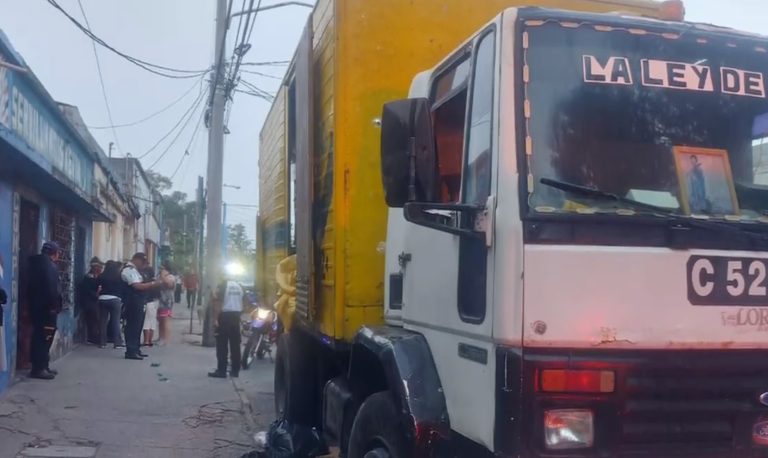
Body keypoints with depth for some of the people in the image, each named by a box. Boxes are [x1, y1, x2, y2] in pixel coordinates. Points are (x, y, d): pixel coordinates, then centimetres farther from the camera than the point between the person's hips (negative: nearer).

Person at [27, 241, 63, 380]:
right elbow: (52, 288, -21)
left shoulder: (37, 264, 16)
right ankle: (39, 368, -7)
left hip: (37, 306, 10)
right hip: (46, 308, -10)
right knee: (45, 338, -7)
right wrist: (54, 305, -17)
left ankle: (40, 367, 18)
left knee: (39, 337, 13)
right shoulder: (49, 266, -14)